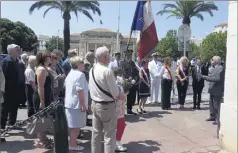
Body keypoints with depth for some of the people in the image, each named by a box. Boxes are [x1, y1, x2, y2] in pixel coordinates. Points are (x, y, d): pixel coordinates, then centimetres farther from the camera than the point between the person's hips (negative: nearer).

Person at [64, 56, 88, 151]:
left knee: (71, 125, 19)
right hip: (76, 104, -10)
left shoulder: (70, 74, 13)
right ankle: (72, 144, 10)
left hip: (69, 103, 10)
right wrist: (83, 104, -20)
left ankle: (72, 142, 31)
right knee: (76, 126, 1)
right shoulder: (80, 74, -17)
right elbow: (80, 91, -24)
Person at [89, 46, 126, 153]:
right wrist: (122, 96, 0)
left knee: (96, 132, 18)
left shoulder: (92, 70, 3)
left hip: (94, 104, 8)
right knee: (109, 135, 5)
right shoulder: (107, 71, -22)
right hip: (107, 106, -8)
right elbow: (115, 92, -19)